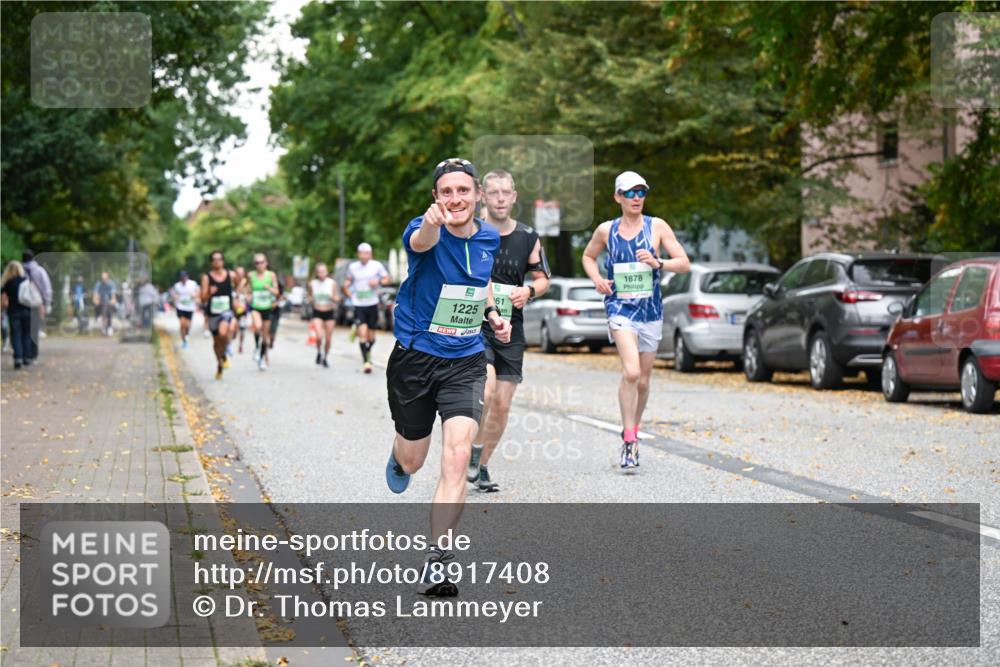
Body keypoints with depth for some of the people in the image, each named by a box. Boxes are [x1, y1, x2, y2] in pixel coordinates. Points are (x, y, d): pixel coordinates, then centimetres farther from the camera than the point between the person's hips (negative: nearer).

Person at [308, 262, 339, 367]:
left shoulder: (332, 283, -5)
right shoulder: (312, 284, -2)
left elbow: (336, 300, 2)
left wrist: (333, 298, -20)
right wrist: (310, 300, -10)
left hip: (329, 313, 1)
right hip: (317, 313, -1)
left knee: (328, 339, 4)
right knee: (319, 336, -19)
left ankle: (325, 358, 27)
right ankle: (319, 353, 10)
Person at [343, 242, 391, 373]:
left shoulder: (376, 266, 0)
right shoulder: (352, 267, 5)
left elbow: (387, 278, 7)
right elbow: (347, 283, 19)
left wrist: (378, 281, -13)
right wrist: (350, 296, 3)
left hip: (373, 304, 0)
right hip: (359, 306, 0)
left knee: (371, 337, 6)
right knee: (362, 334, -15)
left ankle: (368, 351, 37)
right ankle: (366, 361, -13)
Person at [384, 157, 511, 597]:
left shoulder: (490, 239, 1)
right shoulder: (424, 231, -16)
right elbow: (421, 243, -44)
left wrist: (493, 314, 6)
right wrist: (433, 224, -67)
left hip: (465, 363, 2)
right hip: (415, 358, -2)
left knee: (457, 457, -17)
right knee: (413, 461, 15)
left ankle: (435, 561, -14)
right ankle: (398, 454, 56)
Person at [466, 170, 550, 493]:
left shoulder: (528, 238, 4)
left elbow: (543, 278, 15)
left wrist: (529, 291, -5)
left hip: (510, 330, 4)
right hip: (473, 325, -4)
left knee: (501, 405, 5)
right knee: (485, 390, -26)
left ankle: (481, 467, 23)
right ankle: (474, 449, -1)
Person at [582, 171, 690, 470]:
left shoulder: (657, 227, 1)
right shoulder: (606, 230, 3)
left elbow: (685, 264, 1)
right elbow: (588, 257, 21)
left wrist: (658, 263, -17)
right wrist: (597, 279, 2)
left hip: (651, 311, 2)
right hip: (620, 308, -2)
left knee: (642, 380, 10)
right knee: (631, 372, -22)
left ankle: (633, 432, 32)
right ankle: (629, 439, -15)